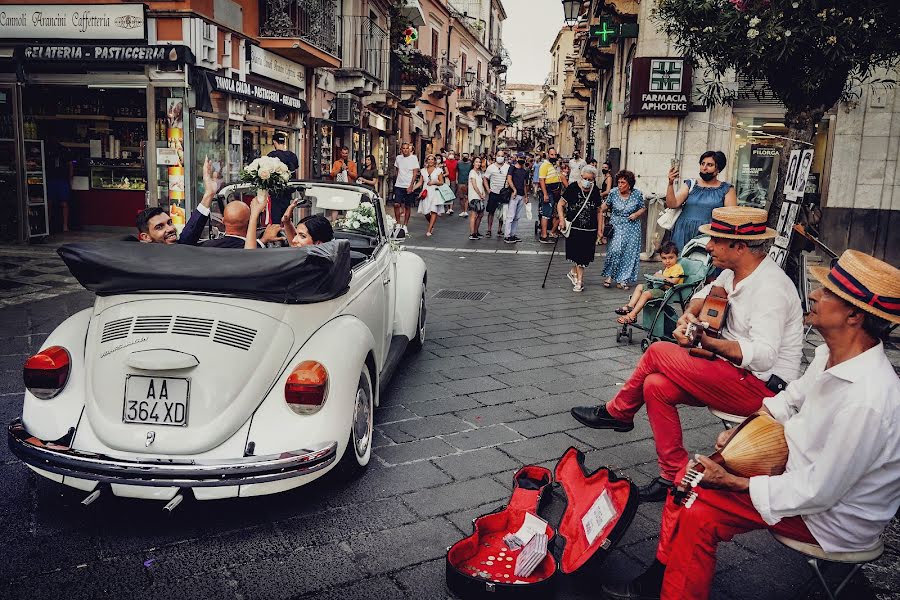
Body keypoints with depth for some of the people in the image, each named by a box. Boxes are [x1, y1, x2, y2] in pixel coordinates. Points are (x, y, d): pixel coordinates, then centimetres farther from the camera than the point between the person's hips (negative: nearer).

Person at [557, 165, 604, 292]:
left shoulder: (595, 191, 4)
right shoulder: (573, 187, -6)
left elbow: (599, 211, 12)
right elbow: (560, 204, -3)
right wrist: (562, 218, -17)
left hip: (590, 229, 3)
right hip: (574, 227, -3)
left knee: (584, 255, 7)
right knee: (578, 254, -1)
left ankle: (573, 272, 30)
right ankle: (579, 281, 10)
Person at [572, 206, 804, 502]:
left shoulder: (770, 286, -22)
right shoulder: (736, 272, 6)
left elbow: (762, 355, -33)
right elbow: (706, 294, 26)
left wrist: (707, 342, -41)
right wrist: (689, 315, 4)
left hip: (762, 386, -9)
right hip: (737, 372, 9)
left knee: (658, 353, -14)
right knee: (656, 386, -6)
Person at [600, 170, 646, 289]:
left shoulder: (637, 194, -5)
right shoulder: (613, 193, -5)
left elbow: (643, 208, 6)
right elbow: (606, 206, 9)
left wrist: (636, 214, -12)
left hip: (632, 227, 1)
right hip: (616, 226, -1)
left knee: (629, 253, 1)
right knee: (615, 250, -15)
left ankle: (622, 280, 10)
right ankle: (609, 276, 2)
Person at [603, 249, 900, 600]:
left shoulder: (866, 402, -34)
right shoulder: (832, 354, -7)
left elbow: (817, 493, -28)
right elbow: (792, 397, 13)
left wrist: (731, 482, -20)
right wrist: (740, 431, 3)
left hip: (831, 513, -8)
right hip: (799, 468, 9)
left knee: (698, 517, -18)